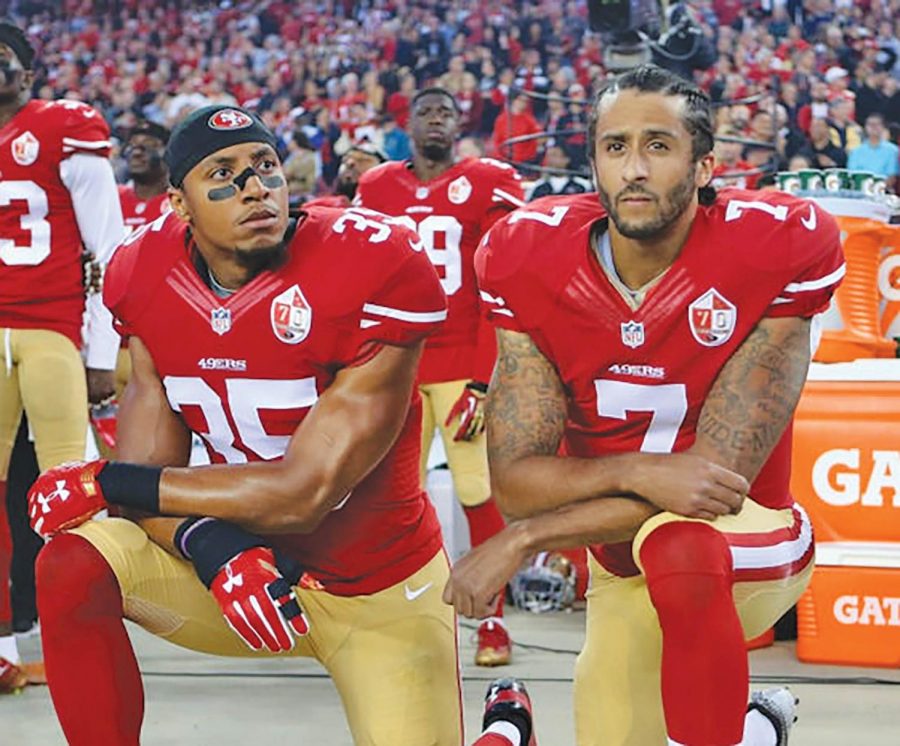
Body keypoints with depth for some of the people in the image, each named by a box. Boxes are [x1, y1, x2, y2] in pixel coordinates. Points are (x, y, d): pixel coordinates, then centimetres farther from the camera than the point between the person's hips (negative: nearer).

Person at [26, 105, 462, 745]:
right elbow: (149, 475, -7)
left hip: (379, 591, -3)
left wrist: (104, 482, -17)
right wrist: (210, 544, -32)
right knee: (73, 569, -20)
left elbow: (304, 494, -24)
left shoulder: (375, 271, -24)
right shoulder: (147, 279, -6)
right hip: (244, 558, 3)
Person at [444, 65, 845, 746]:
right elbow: (515, 480, -14)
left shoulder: (775, 249, -22)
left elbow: (720, 475, -23)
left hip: (749, 542, -5)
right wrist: (639, 472, -34)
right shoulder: (531, 262, -11)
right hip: (626, 577, 5)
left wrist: (526, 538, -23)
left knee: (677, 545, -37)